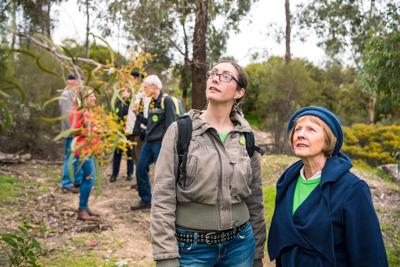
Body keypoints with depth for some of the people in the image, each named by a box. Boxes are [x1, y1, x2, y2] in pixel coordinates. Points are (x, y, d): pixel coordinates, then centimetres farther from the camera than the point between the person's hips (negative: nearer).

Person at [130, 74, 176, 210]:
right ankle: (146, 200, 22)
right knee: (140, 169, 10)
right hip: (149, 142, 9)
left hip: (160, 143, -8)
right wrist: (138, 115, 9)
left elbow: (170, 124, -16)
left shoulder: (166, 101, -11)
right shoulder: (151, 102, 13)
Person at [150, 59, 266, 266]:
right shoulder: (180, 130, -8)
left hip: (240, 245, 3)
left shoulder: (246, 136, 2)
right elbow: (163, 197, -10)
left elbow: (255, 198, 9)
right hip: (191, 248, -3)